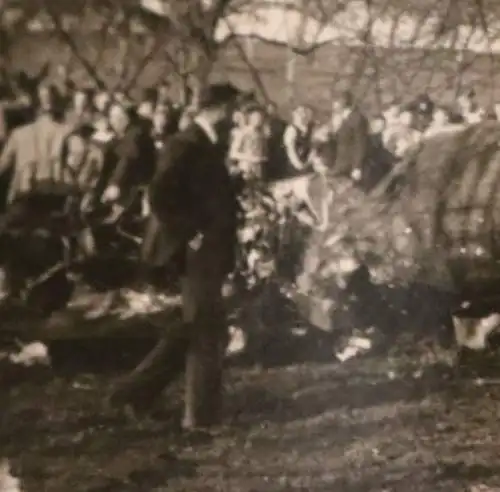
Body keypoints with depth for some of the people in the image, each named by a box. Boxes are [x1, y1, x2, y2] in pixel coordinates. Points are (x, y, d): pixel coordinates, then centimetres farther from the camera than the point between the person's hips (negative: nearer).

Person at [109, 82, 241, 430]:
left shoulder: (209, 145, 13)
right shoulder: (185, 145, -15)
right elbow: (160, 197, -23)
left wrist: (226, 238, 9)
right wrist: (189, 236, -18)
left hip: (213, 252, 9)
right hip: (199, 253, -9)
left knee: (196, 329, 16)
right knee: (207, 332, 1)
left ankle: (140, 390, 23)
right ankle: (202, 413, 15)